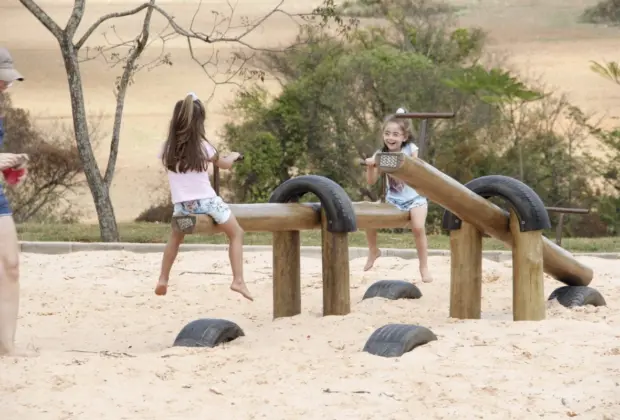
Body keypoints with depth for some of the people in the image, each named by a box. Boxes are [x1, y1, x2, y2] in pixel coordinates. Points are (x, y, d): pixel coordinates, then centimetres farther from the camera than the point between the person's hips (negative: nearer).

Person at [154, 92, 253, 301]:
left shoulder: (167, 149, -2)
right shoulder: (202, 146, -10)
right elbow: (225, 165, 6)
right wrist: (233, 156, 29)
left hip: (181, 205, 4)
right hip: (206, 202, -3)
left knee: (175, 238, 31)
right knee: (236, 234, 11)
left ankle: (163, 280, 25)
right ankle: (238, 280, -2)